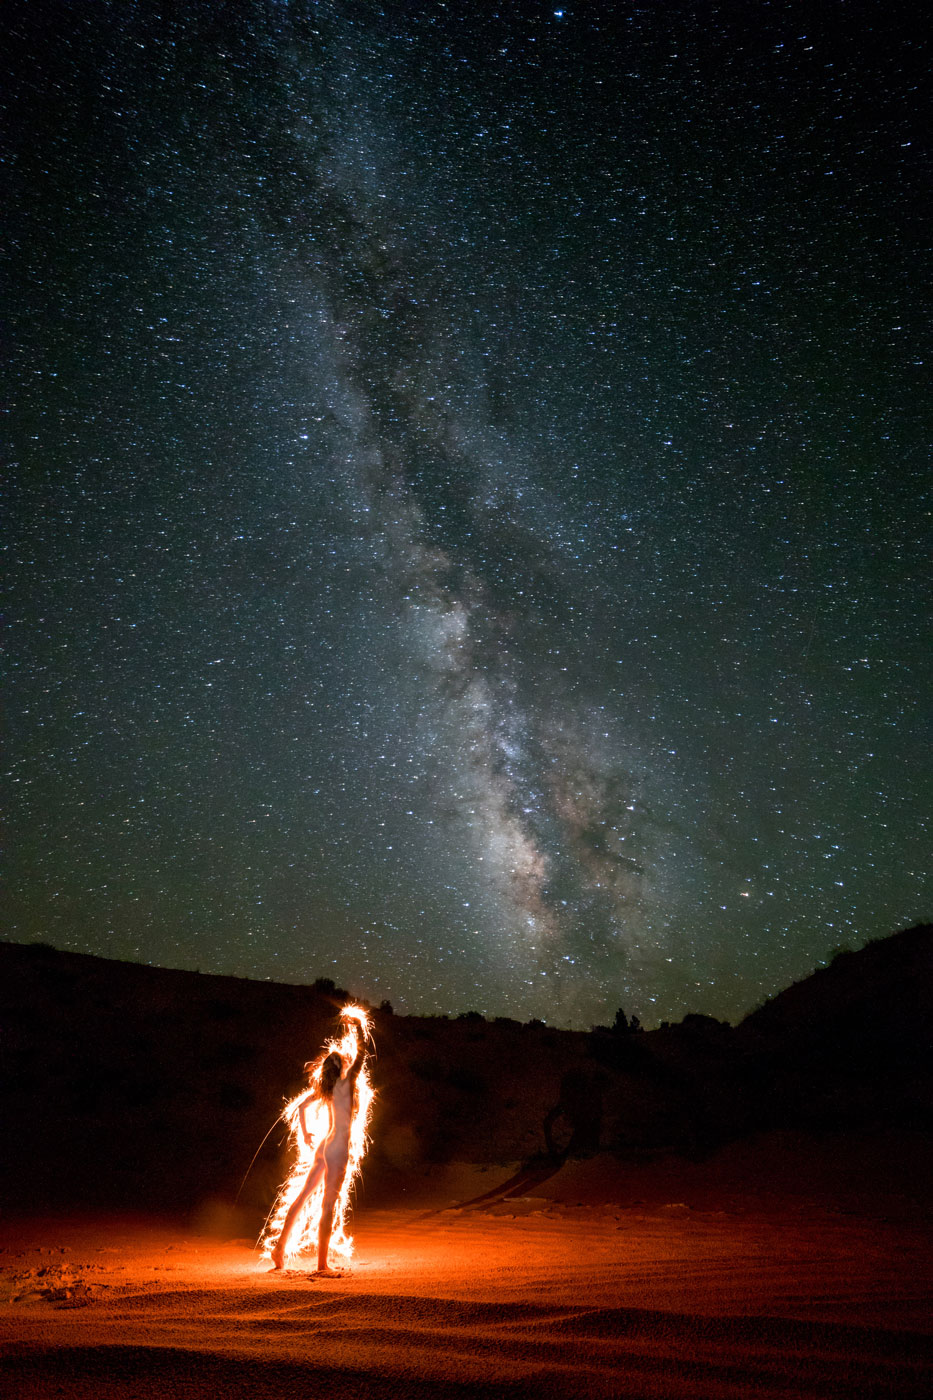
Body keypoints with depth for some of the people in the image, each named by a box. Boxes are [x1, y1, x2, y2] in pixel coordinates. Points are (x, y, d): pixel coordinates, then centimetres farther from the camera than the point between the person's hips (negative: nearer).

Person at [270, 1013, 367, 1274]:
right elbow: (362, 1053, -10)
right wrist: (358, 1028, 1)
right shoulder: (346, 1083, -11)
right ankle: (322, 1264, 2)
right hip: (338, 1148, -8)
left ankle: (280, 1246, 22)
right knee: (328, 1205, -3)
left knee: (303, 1195, 16)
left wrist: (305, 1133, 24)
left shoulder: (322, 1088, 8)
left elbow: (301, 1107, 18)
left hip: (323, 1146, 8)